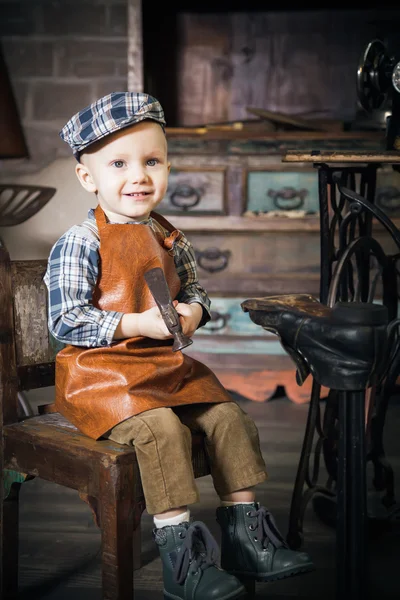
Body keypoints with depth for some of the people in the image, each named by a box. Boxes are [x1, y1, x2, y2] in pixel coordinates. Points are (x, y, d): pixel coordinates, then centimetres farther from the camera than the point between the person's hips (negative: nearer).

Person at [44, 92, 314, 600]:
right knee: (160, 429, -29)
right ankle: (180, 557, -20)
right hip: (99, 371, -7)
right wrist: (139, 324, -22)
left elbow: (192, 289, 23)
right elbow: (65, 322, -16)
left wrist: (193, 311, -3)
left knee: (228, 416, -4)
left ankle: (245, 535, 8)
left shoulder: (169, 239, 10)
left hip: (164, 363, 7)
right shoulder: (79, 244, -11)